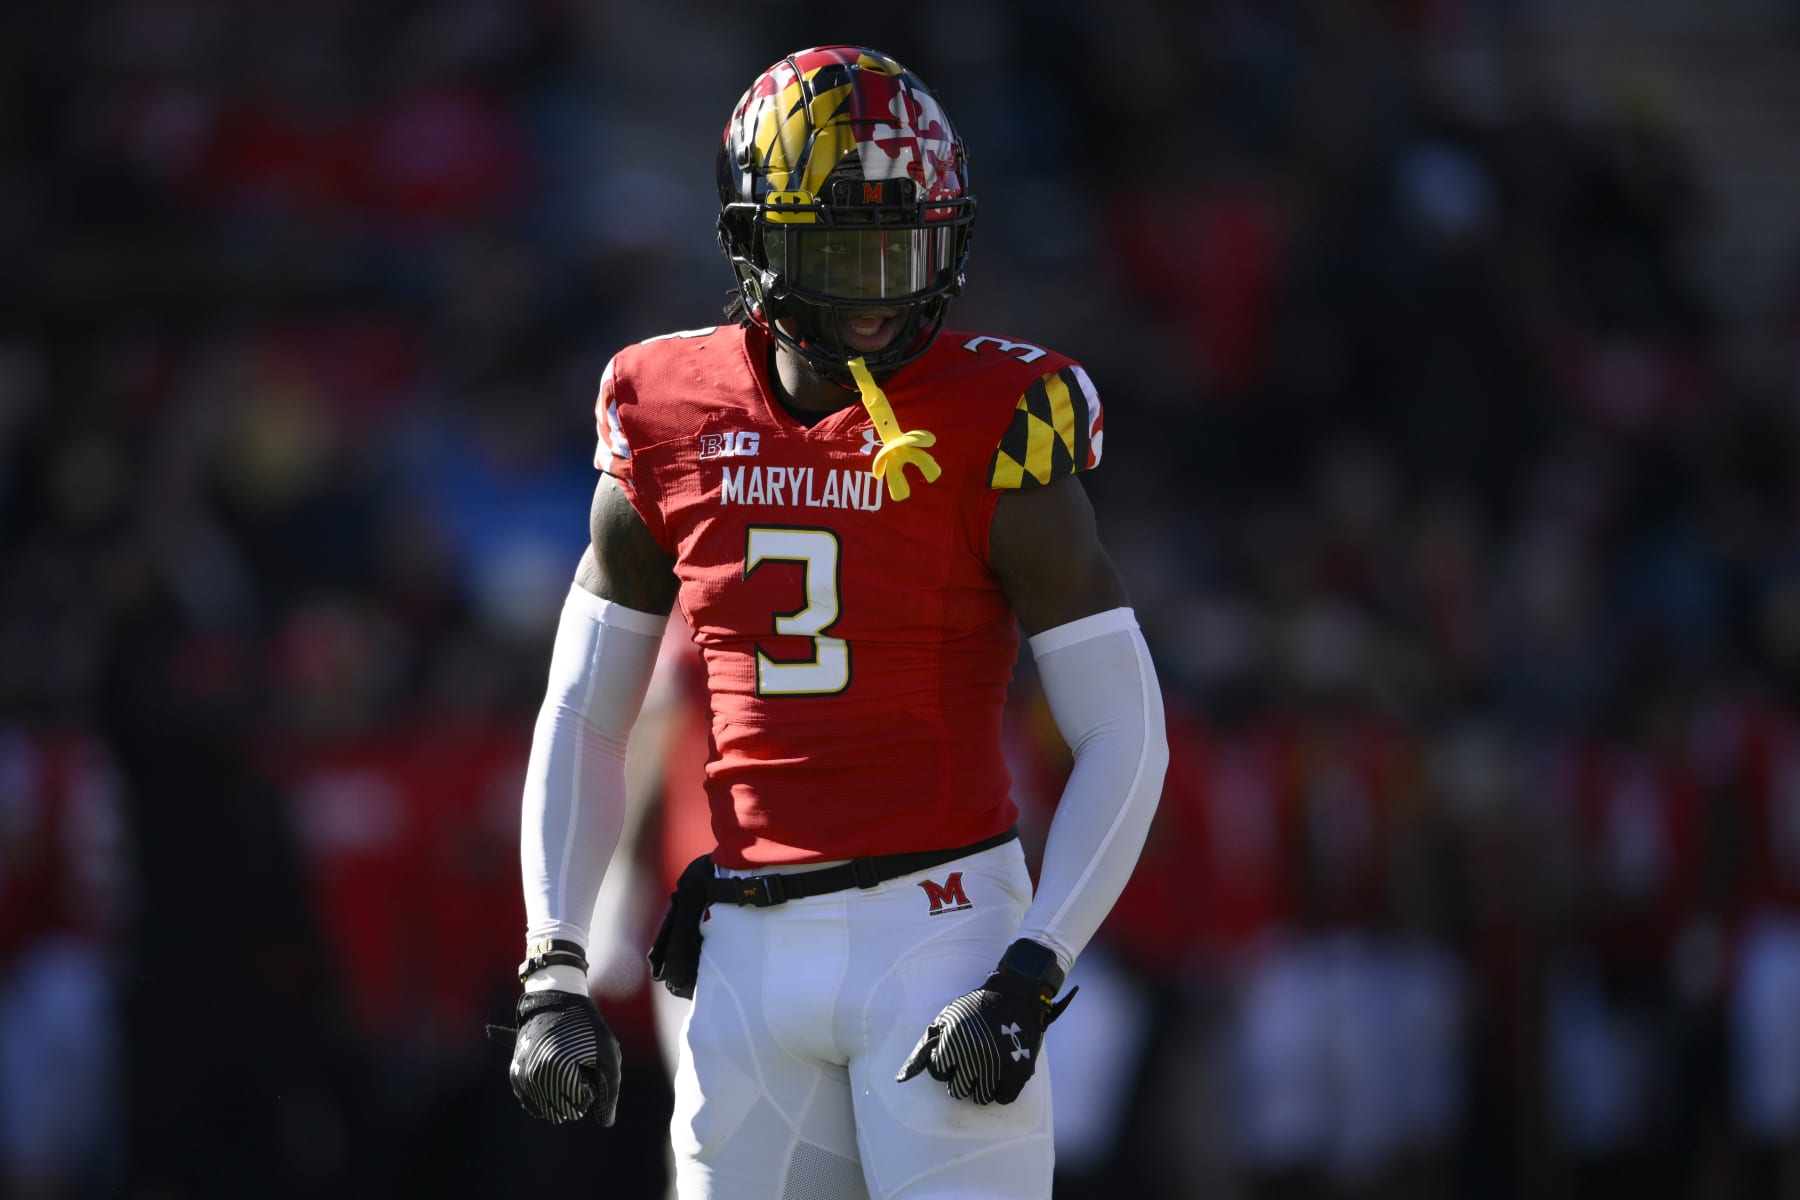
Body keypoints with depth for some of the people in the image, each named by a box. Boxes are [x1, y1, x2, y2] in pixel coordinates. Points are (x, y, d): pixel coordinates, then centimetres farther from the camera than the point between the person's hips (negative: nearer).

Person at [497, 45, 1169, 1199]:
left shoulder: (993, 432, -7)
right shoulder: (674, 426, 4)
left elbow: (1127, 736, -7)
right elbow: (582, 717, 13)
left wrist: (1027, 983, -15)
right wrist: (553, 973, 4)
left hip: (937, 930, -4)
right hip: (752, 956, 4)